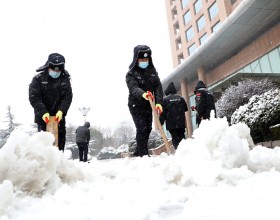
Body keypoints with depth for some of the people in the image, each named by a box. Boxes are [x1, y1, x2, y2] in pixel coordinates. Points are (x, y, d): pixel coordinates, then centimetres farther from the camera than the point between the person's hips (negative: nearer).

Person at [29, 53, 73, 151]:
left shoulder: (65, 79, 3)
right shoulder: (38, 79, -5)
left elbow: (68, 97, -4)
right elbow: (34, 98, -11)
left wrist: (61, 111, -19)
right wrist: (43, 112, -23)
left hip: (59, 115, 3)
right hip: (43, 115, -3)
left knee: (60, 137, 6)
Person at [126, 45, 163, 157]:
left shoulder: (152, 71, 3)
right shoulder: (131, 74, -11)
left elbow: (158, 87, -4)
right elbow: (133, 88, -28)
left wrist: (158, 102, -20)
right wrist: (143, 94, -50)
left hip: (148, 105, 5)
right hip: (136, 105, -5)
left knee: (148, 129, 10)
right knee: (142, 129, -13)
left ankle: (138, 153, 25)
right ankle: (143, 154, -6)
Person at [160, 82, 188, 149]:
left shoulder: (165, 99, -4)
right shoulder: (181, 98, 8)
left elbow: (163, 112, -6)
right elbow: (186, 109, 15)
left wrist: (161, 122, 0)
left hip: (171, 124, -3)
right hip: (181, 123, 3)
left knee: (175, 139, 0)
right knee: (181, 137, 12)